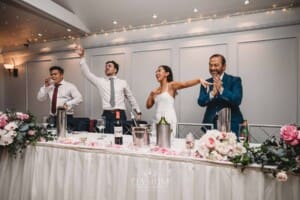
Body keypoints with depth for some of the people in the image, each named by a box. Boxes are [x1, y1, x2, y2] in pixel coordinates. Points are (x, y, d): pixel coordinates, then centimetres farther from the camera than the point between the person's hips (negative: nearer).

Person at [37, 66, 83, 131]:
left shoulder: (69, 86, -2)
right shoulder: (50, 87, 13)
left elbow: (79, 98, -12)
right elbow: (40, 98, 10)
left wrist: (67, 104, -25)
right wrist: (45, 86, 0)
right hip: (52, 118, 4)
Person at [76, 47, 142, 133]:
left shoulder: (123, 82, 9)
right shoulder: (100, 81, 11)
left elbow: (131, 98, 16)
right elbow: (87, 73, 3)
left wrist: (138, 112, 17)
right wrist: (82, 57, -7)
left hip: (120, 115, -1)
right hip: (107, 115, 1)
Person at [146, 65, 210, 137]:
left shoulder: (171, 85, -1)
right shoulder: (156, 90, 15)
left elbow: (186, 84, -18)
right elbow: (148, 106, 15)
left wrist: (199, 80, -33)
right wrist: (151, 94, 2)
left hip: (169, 120, -5)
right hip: (157, 120, 6)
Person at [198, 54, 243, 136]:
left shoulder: (235, 80, 0)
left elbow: (237, 100, -13)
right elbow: (201, 102, -2)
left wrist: (221, 89, -18)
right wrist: (212, 93, -18)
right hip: (211, 124, 3)